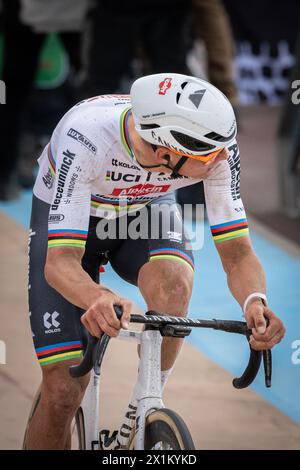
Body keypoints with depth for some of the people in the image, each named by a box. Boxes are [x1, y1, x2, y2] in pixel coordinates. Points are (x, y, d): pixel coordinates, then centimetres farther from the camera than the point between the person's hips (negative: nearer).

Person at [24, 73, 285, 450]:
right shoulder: (86, 138, -40)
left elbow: (237, 254, -25)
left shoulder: (216, 149, -31)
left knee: (172, 280, -34)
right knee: (64, 389, -14)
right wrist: (98, 299, -64)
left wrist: (255, 302, -47)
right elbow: (60, 263, -42)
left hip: (146, 213, 2)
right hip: (65, 216, -2)